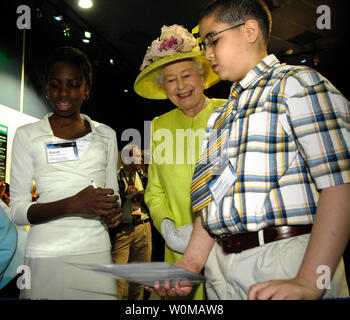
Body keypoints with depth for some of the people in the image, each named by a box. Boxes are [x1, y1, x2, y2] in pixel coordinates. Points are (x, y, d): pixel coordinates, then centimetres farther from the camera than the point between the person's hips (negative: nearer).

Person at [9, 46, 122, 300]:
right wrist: (72, 204, -21)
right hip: (46, 256, -2)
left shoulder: (105, 135, 10)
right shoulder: (27, 135, 1)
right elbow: (17, 210, -4)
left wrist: (114, 211, -6)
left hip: (97, 251, 2)